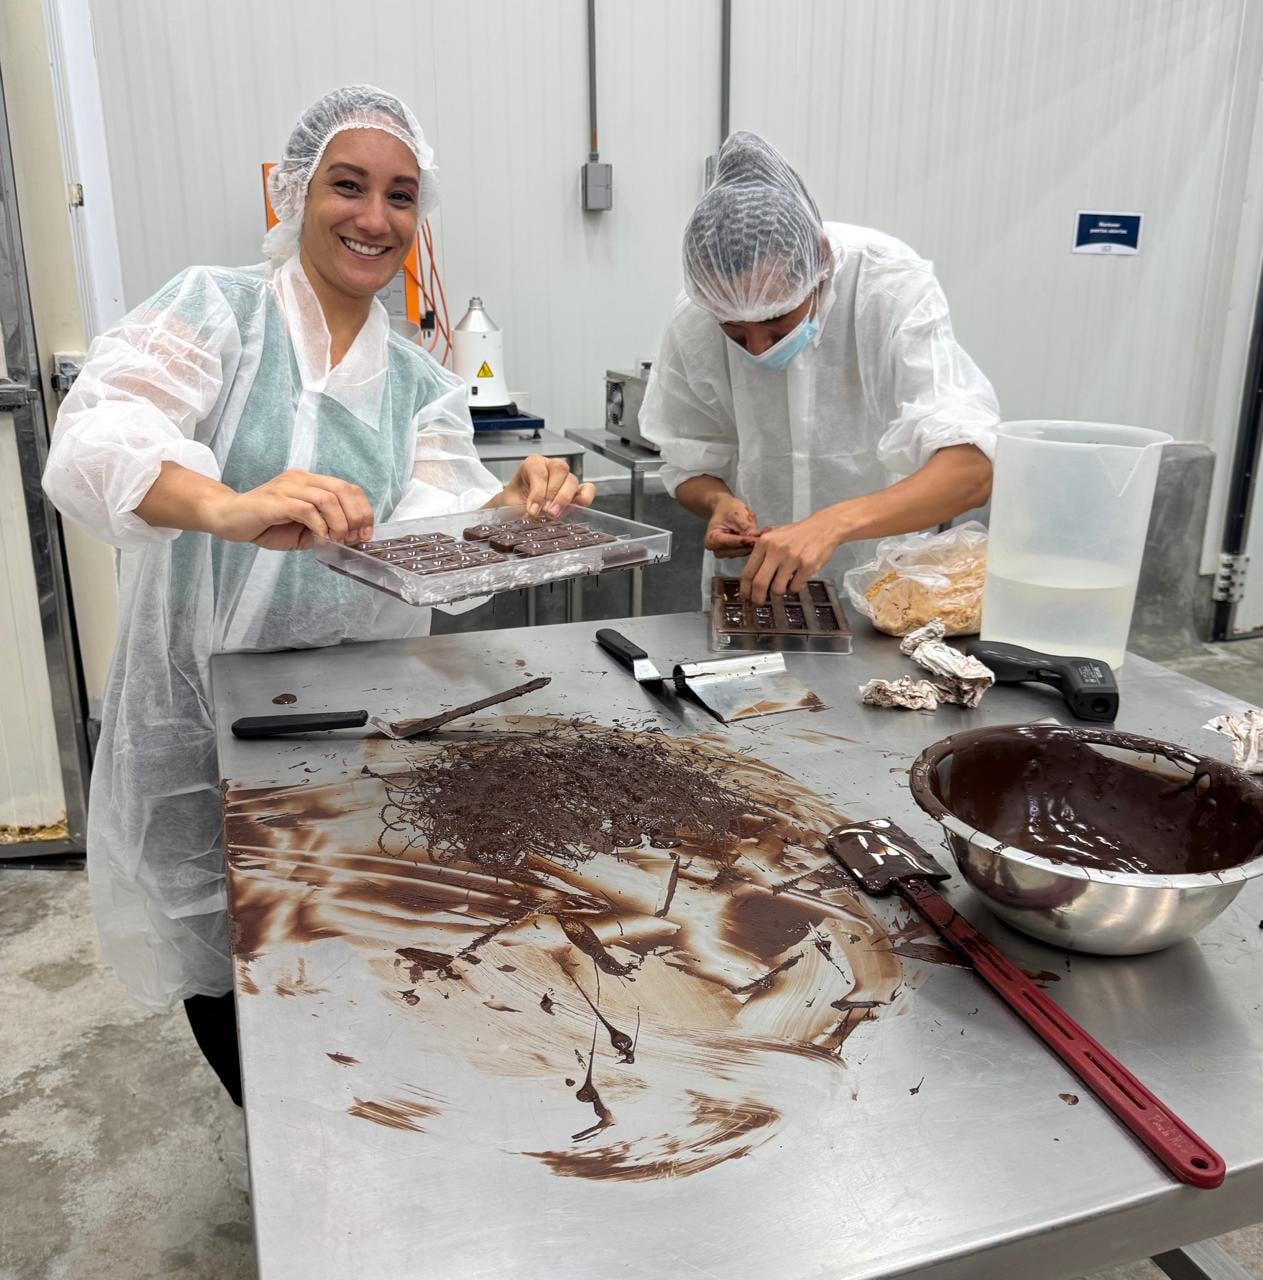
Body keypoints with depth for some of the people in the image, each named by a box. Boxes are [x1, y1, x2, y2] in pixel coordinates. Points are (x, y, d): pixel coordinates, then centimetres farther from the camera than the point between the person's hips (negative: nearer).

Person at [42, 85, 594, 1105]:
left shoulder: (421, 388, 7)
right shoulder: (217, 309, -6)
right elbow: (93, 439, -24)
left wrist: (512, 511, -33)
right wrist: (228, 506, -45)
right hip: (199, 725, -2)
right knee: (228, 981, 9)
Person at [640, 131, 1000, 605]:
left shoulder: (893, 287, -18)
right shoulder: (693, 320, -11)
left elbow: (971, 467, -28)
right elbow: (689, 465, 2)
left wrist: (837, 522, -42)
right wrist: (719, 502, -19)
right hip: (752, 581, 1)